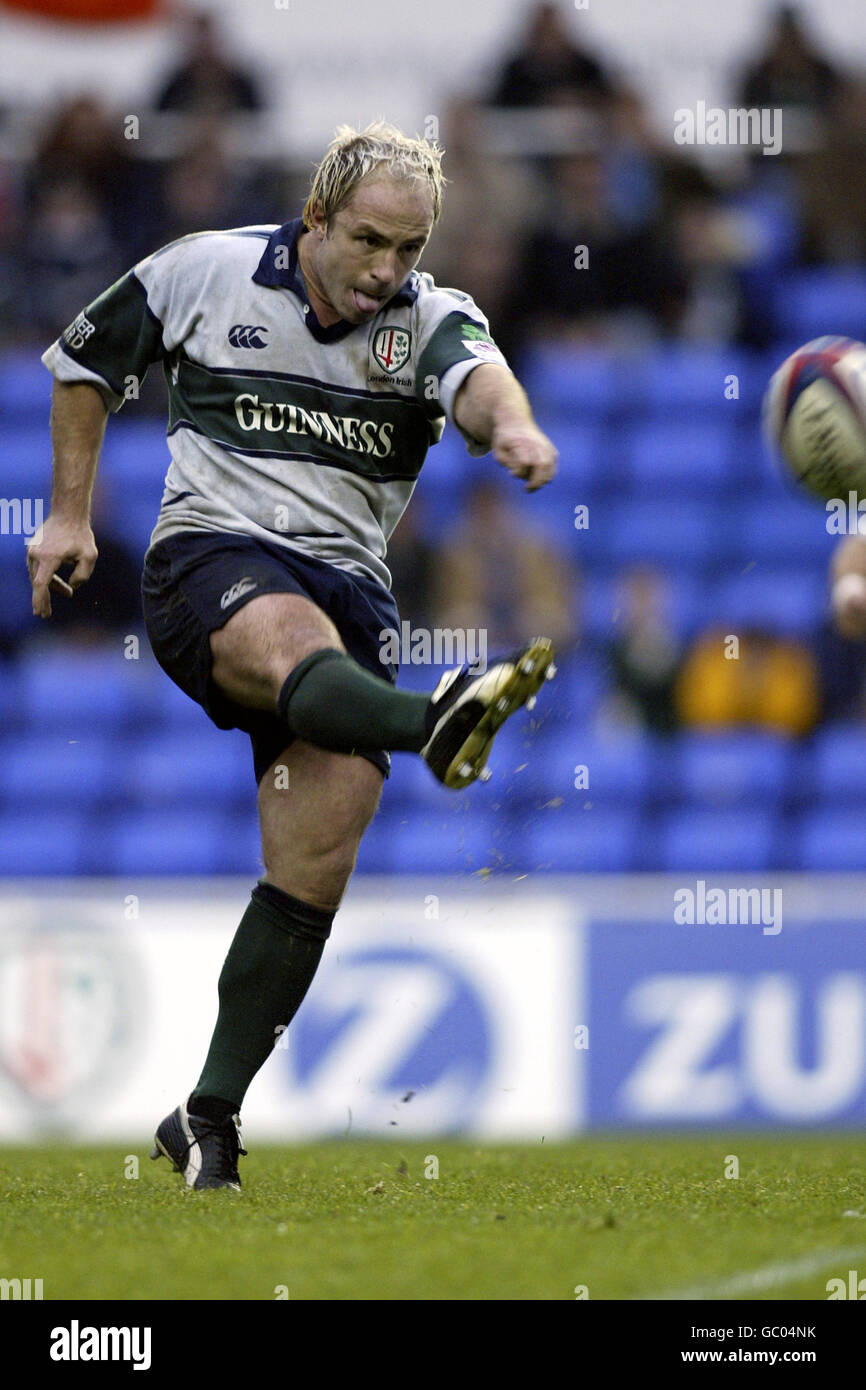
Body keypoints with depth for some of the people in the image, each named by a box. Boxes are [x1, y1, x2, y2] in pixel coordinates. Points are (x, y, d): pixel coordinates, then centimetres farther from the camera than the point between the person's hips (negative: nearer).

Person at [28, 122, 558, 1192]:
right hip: (209, 558, -3)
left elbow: (476, 374, -22)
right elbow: (86, 360, 18)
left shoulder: (429, 319, 2)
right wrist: (70, 514, 15)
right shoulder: (204, 272, 2)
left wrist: (509, 421, -46)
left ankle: (209, 1117, 3)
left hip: (347, 581, 3)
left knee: (317, 864, -7)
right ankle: (433, 725, -74)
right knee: (292, 639, -38)